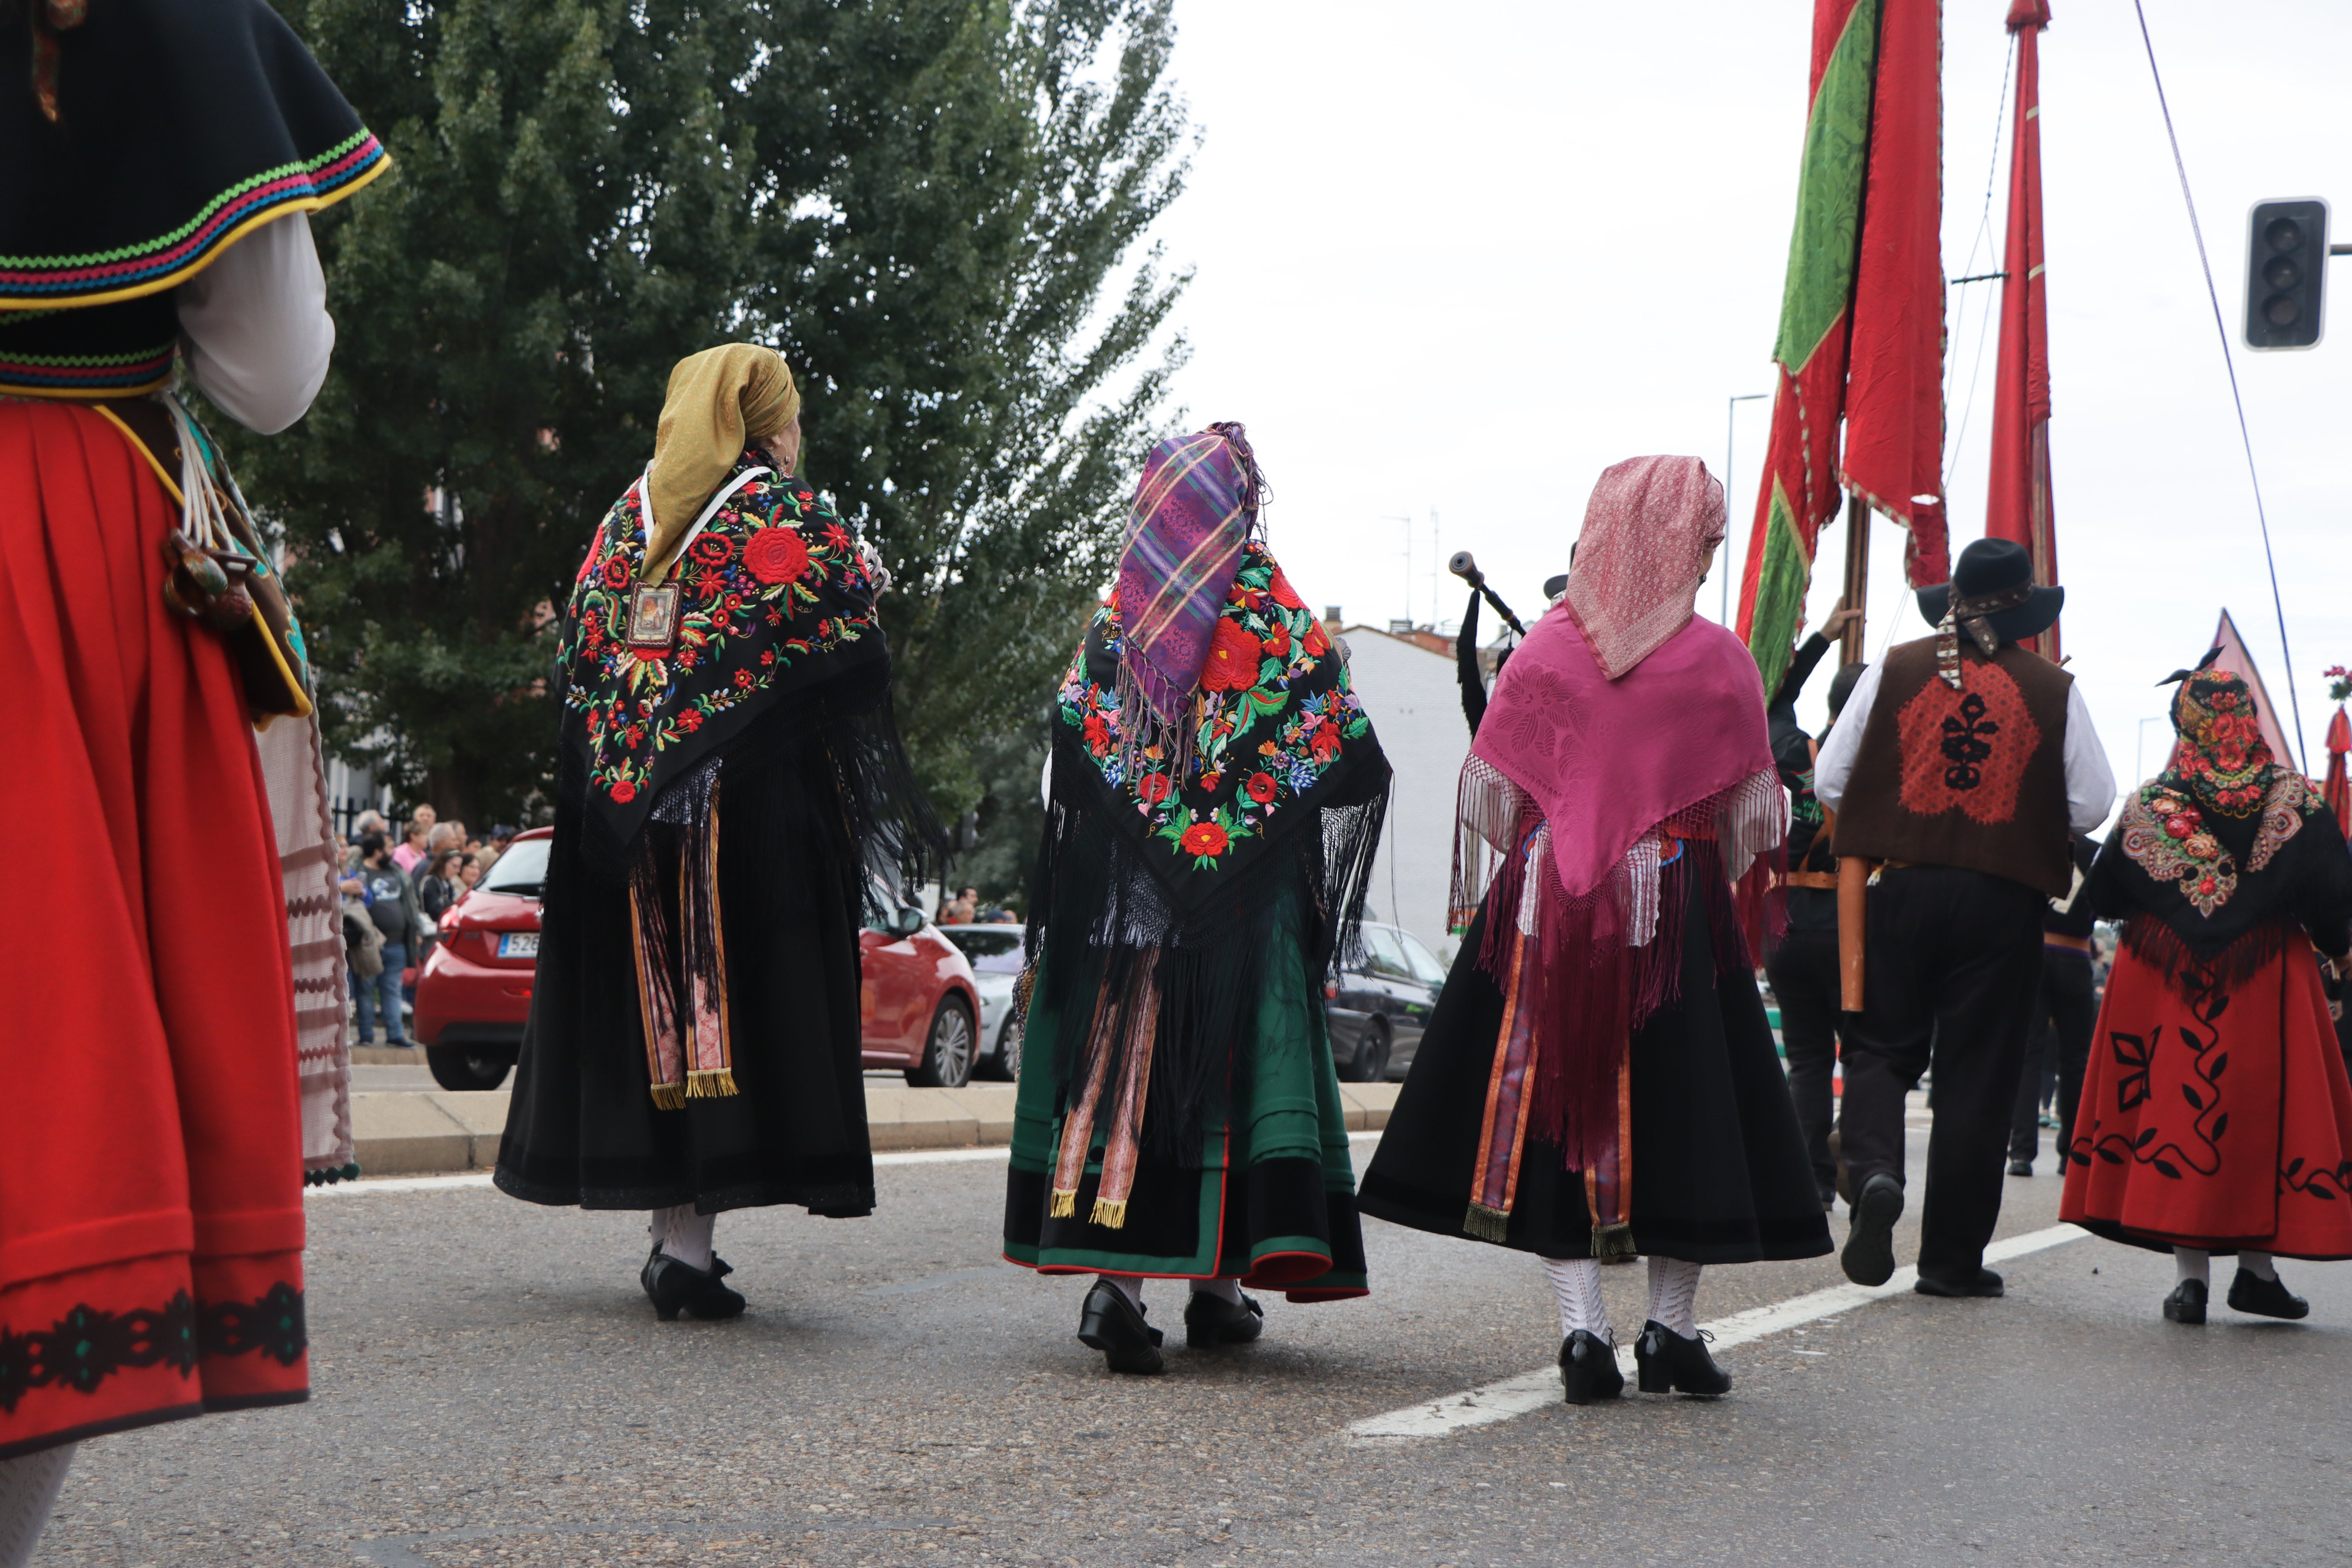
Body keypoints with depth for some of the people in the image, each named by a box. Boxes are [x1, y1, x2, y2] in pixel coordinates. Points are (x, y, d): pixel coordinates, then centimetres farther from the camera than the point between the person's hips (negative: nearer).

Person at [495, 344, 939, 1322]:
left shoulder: (630, 512, 13)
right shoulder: (786, 512, -2)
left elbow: (577, 649, 13)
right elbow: (852, 646, -7)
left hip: (627, 791, 5)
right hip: (754, 796, -5)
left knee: (649, 993, 11)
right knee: (737, 987, -4)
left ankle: (668, 1227, 15)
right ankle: (692, 1237, -10)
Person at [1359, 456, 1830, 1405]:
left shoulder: (1543, 650, -1)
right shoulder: (1718, 659, -4)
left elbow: (1490, 795, 3)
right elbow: (1750, 811, 1)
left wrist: (1490, 900, 15)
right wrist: (1740, 906, 15)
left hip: (1545, 908, 1)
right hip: (1678, 913, -1)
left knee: (1552, 1097, 6)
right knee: (1679, 1107, 9)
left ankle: (1582, 1325, -2)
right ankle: (1671, 1326, 11)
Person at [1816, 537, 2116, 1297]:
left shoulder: (1893, 670, 2)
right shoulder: (2054, 690, 0)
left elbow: (1829, 782, 4)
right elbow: (2092, 806, 0)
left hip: (1900, 887, 1)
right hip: (2003, 900, -1)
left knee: (1881, 1047, 12)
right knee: (1977, 1075, 6)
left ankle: (1873, 1171, -18)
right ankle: (1953, 1258, 10)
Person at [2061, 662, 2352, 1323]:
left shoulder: (2148, 803, -3)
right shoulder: (2295, 801, -5)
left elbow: (2104, 895, 3)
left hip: (2165, 988, 1)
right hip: (2267, 983, 0)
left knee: (2177, 1105, 4)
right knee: (2263, 1115, 9)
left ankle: (2189, 1274, -2)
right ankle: (2258, 1265, 11)